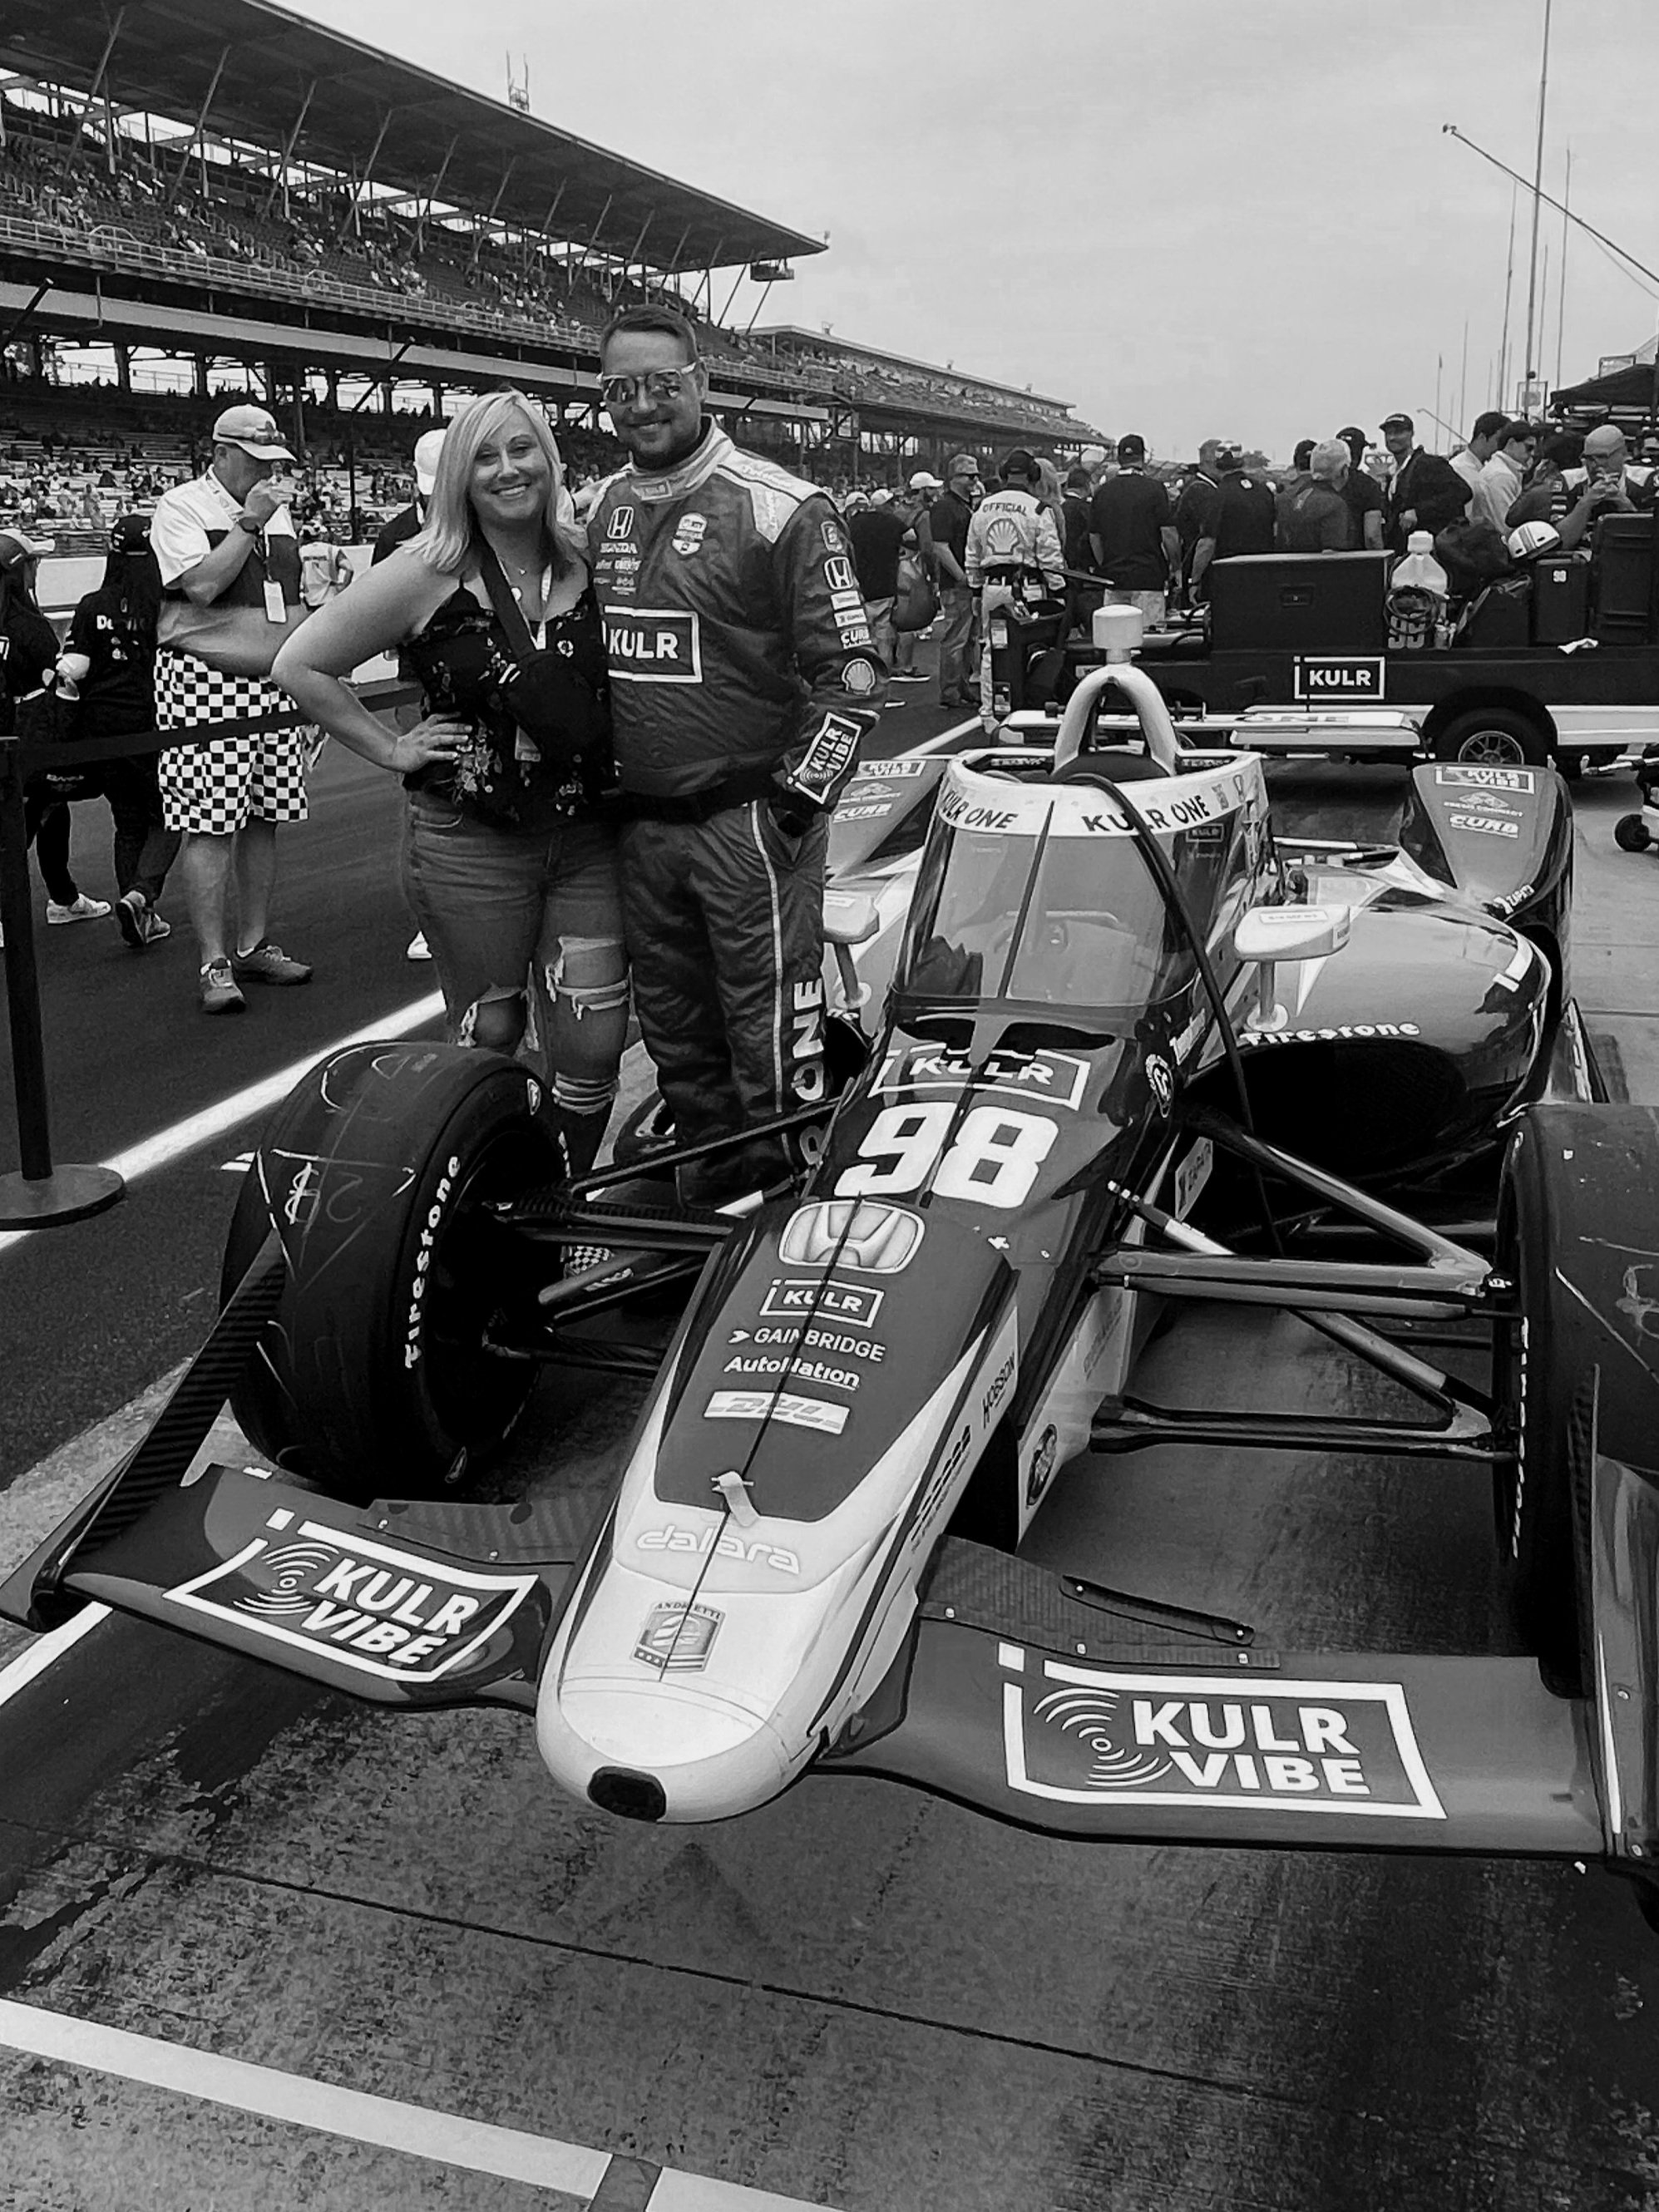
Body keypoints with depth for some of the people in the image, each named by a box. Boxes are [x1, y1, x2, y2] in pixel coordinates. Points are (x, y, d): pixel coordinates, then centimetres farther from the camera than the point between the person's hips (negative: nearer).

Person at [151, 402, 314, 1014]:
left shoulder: (277, 510, 17)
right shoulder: (181, 506, -5)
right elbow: (202, 584, -19)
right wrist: (249, 522, -14)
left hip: (274, 683, 7)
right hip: (205, 681, -7)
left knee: (264, 819, 8)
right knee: (209, 824, -8)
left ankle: (253, 945, 19)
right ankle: (214, 963, -3)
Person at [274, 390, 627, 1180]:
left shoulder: (590, 563, 4)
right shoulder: (426, 573, -6)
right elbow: (301, 666, -3)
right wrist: (390, 748, -5)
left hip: (588, 839, 3)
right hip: (469, 844, -3)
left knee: (592, 1042, 0)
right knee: (489, 1038, 7)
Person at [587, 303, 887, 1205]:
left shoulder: (780, 508, -9)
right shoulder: (599, 511, 11)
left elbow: (852, 672, -10)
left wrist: (795, 801, -14)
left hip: (750, 817, -6)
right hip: (639, 821, 7)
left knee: (769, 1023, -3)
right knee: (672, 1021, 17)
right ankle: (707, 1162, 35)